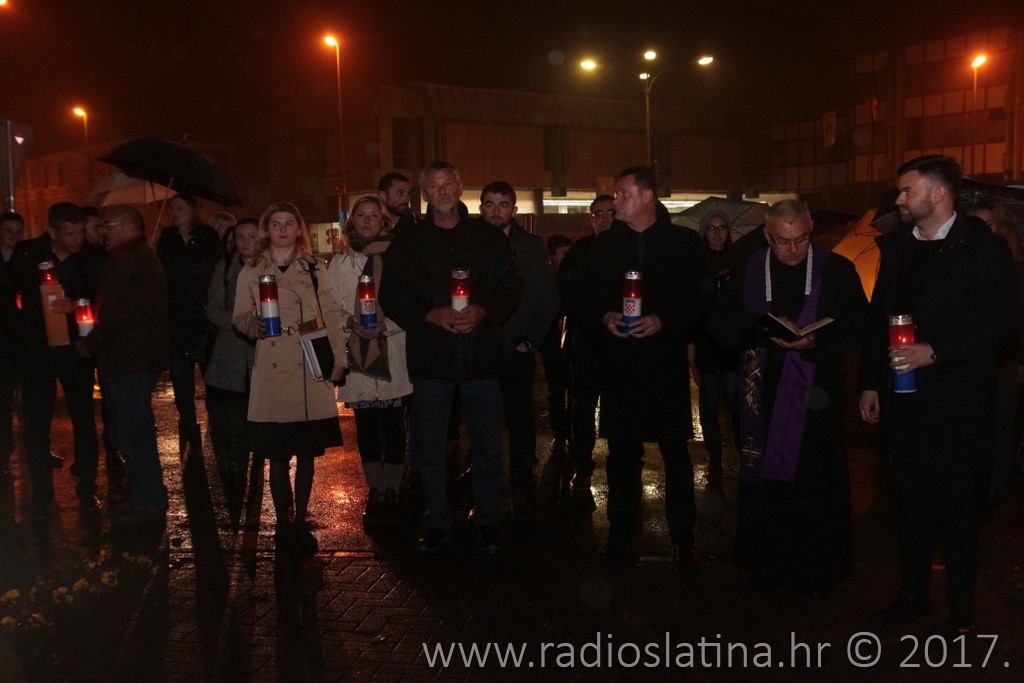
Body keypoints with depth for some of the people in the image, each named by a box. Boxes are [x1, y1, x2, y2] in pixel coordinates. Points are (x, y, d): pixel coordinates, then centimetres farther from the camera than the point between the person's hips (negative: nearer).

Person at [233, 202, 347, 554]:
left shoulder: (314, 268, 10)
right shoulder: (251, 272, 8)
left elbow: (331, 314, 7)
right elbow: (239, 318, 7)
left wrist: (338, 359, -2)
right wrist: (253, 323, -16)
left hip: (312, 371, 1)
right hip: (272, 373, -1)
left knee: (308, 453, 6)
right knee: (278, 456, 1)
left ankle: (301, 523, 19)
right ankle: (283, 525, 15)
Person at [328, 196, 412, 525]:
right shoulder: (341, 262, 11)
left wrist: (386, 324, -15)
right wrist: (352, 323, -10)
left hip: (393, 352, -2)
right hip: (357, 351, 3)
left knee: (393, 424, 0)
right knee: (366, 425, 6)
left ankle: (392, 492, 9)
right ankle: (375, 492, 16)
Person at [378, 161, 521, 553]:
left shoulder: (489, 238, 7)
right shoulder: (409, 243, 6)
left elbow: (511, 287, 4)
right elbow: (392, 296, 2)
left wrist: (483, 312, -15)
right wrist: (432, 315, -14)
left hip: (480, 355, 0)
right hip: (430, 357, 0)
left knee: (487, 445, 7)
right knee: (428, 447, 5)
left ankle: (486, 519, 21)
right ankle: (437, 519, 20)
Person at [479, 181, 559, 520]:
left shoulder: (531, 247, 5)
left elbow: (549, 298, 6)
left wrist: (531, 340, 0)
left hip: (517, 351, 0)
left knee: (520, 422, 2)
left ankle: (521, 489, 11)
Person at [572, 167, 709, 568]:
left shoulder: (684, 243, 2)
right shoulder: (605, 245, 9)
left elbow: (701, 299, -2)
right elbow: (582, 295, 11)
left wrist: (663, 321, -15)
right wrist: (603, 317, -8)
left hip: (667, 364, -2)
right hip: (618, 365, 2)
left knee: (675, 452, 3)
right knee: (622, 452, 7)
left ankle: (683, 538, 16)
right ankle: (621, 537, 18)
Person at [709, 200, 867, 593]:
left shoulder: (837, 271, 2)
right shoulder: (747, 272, 7)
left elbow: (856, 325, -3)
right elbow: (720, 324, 2)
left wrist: (815, 343, -21)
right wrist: (762, 327, -15)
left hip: (815, 395, -2)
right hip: (764, 396, 2)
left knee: (813, 483, 0)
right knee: (764, 482, 6)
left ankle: (815, 572, 15)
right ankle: (767, 569, 19)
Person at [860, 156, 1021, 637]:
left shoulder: (983, 249, -8)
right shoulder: (896, 248, 10)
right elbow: (878, 319, 13)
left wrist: (934, 353, -19)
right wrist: (870, 383, 9)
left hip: (957, 403, -5)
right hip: (904, 400, 5)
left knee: (957, 507, 5)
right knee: (911, 502, 13)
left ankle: (961, 609, 20)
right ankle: (913, 593, 29)